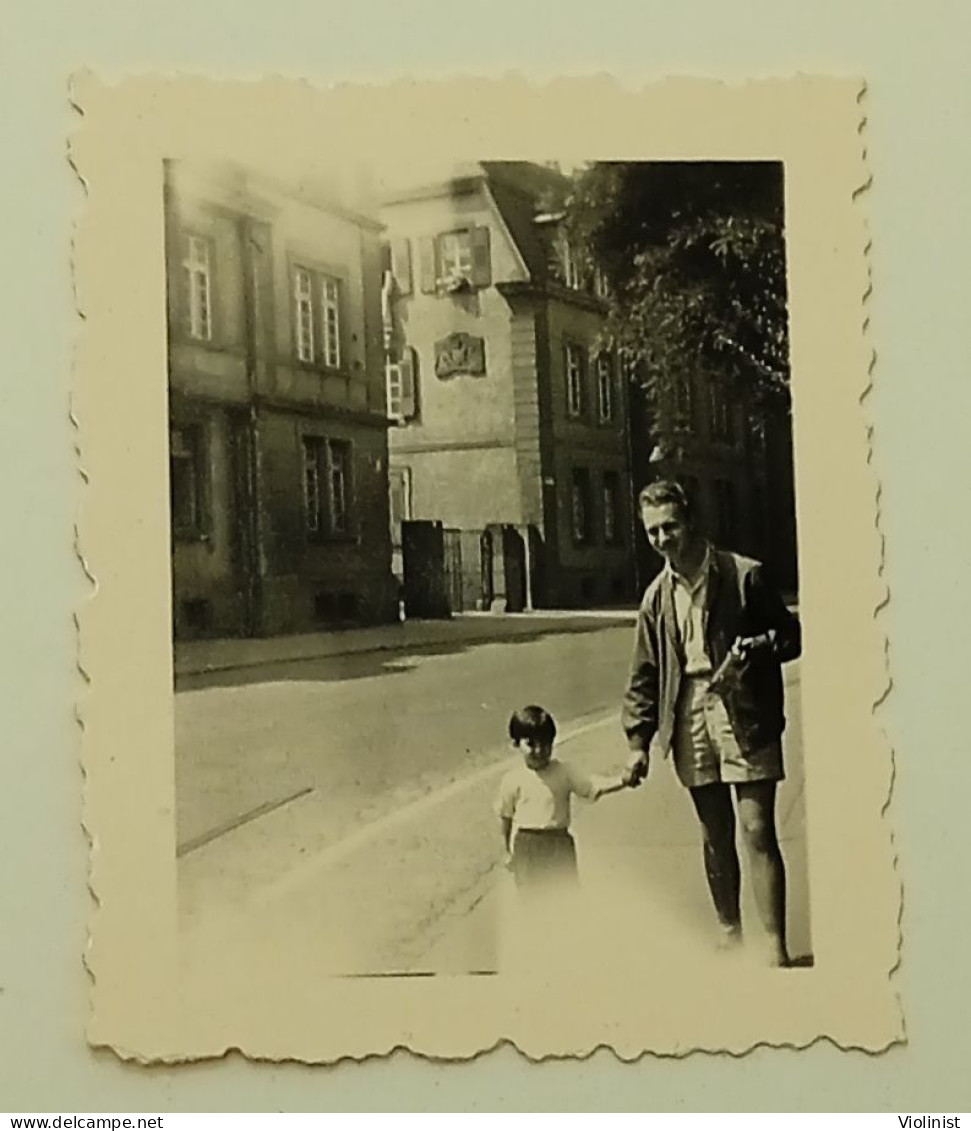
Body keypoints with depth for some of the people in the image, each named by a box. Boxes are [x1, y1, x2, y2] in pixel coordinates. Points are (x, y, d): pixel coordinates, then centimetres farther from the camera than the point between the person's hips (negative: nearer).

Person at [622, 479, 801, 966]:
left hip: (745, 715, -4)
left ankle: (775, 945, -2)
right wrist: (638, 740, 7)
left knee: (758, 832, -7)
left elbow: (790, 636, 2)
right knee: (715, 836, 12)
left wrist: (753, 649, -18)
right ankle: (729, 933, 25)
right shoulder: (657, 597, 10)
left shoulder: (744, 576, -3)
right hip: (690, 716, 4)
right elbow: (644, 675, 13)